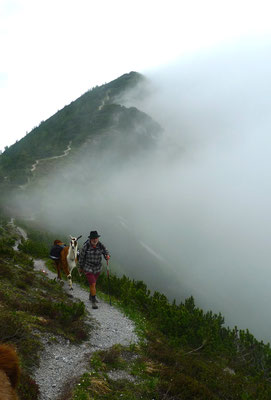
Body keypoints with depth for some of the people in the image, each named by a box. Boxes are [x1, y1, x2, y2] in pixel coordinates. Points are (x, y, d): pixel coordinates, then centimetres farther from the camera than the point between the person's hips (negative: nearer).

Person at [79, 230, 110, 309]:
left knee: (93, 283, 22)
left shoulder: (101, 245, -13)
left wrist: (107, 256, -31)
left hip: (97, 268, 4)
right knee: (92, 284, -10)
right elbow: (81, 257, -7)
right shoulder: (86, 246, -21)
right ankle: (93, 301, 4)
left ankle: (91, 297, 44)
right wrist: (81, 267, 4)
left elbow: (106, 252, -6)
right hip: (88, 268, -4)